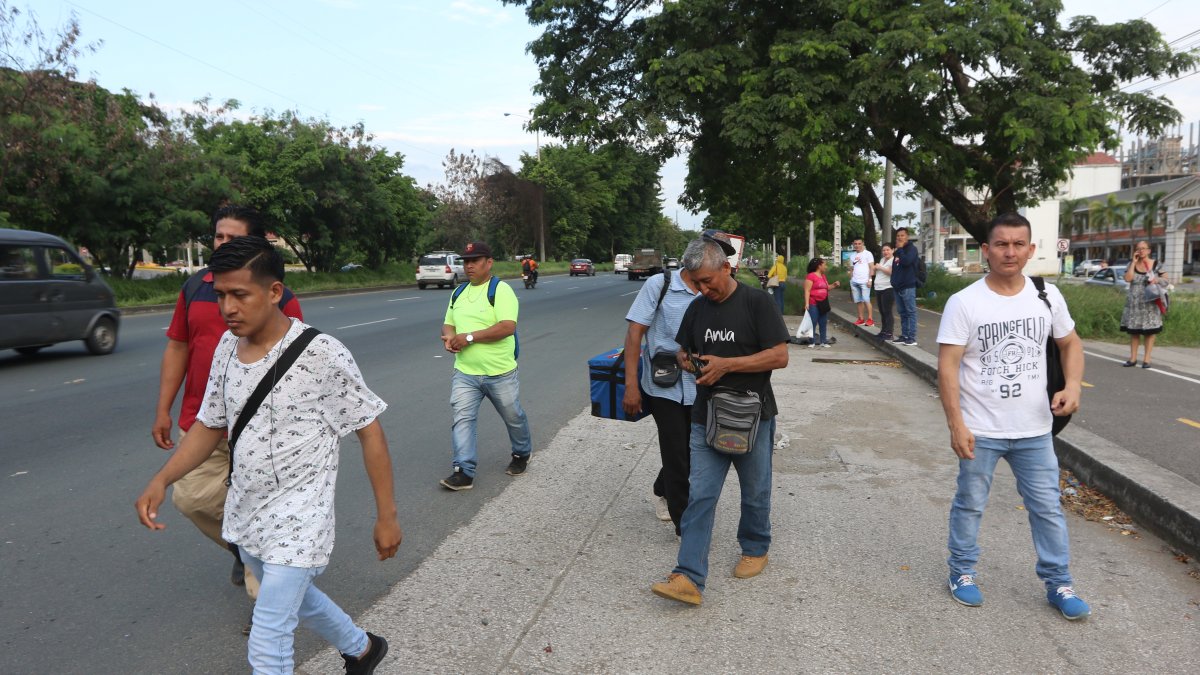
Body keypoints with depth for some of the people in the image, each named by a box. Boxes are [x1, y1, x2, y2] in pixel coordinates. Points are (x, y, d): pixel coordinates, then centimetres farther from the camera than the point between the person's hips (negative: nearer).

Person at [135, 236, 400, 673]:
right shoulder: (226, 349, -2)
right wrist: (161, 480, -4)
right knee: (295, 598, 27)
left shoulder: (321, 354, -21)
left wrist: (386, 516, -14)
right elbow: (210, 425, 11)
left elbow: (368, 428, -16)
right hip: (245, 515, 8)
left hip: (297, 523, -7)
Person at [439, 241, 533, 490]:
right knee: (462, 418, -7)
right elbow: (448, 324, 20)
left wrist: (469, 337, -23)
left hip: (500, 373, -5)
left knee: (513, 417, 13)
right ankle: (464, 471, -4)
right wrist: (448, 336, -6)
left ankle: (522, 454, 38)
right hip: (465, 373, 5)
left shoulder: (500, 290, -12)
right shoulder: (459, 293, 11)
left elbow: (508, 327, -24)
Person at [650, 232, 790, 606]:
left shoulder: (756, 302, -9)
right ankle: (689, 578, -4)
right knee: (700, 496, -3)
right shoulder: (697, 308, 7)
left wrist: (727, 364, -20)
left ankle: (755, 549, 39)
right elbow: (683, 352, 19)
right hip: (706, 418, 4)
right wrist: (692, 363, -6)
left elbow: (780, 355, -14)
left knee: (755, 492, 14)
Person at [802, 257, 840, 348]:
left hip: (823, 304, 8)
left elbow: (827, 288, 26)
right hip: (813, 305, -8)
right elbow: (807, 291, -15)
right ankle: (812, 342, 2)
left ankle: (823, 341, 19)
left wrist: (834, 285, 8)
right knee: (813, 323, -4)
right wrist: (806, 303, -21)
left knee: (823, 324, 12)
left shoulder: (823, 276, 15)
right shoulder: (811, 276, -11)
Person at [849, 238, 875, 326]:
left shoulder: (868, 254, 1)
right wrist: (851, 281, 14)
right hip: (854, 282, 6)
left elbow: (872, 267, -4)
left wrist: (870, 279, -13)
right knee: (858, 301, 5)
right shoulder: (852, 256, 18)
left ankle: (870, 319, -7)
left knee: (866, 300, -11)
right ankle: (861, 319, 11)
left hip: (864, 281, -6)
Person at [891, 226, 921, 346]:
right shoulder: (898, 250, 18)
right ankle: (904, 336, 15)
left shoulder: (912, 248, -5)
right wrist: (893, 281, 14)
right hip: (898, 287, 8)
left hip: (908, 286, -8)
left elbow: (906, 261, -24)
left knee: (911, 312, -7)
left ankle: (912, 338, -9)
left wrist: (900, 249, -12)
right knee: (903, 313, 10)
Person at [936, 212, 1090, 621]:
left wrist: (1073, 385, -6)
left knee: (1047, 508, 12)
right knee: (970, 505, 12)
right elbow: (947, 366, -13)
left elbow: (1070, 344, 14)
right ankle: (962, 572, 30)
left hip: (1034, 430, 3)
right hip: (980, 431, -3)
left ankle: (1058, 584, 28)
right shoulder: (964, 303, -12)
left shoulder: (1047, 296, 0)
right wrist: (956, 425, -18)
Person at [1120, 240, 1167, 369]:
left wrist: (1157, 280, -18)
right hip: (1134, 303, 2)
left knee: (1150, 331, 0)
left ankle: (1146, 359, 7)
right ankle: (1133, 358, 13)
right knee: (1133, 330, 6)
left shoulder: (1157, 264, 1)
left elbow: (1165, 279, 4)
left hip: (1150, 303, -2)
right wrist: (1134, 262, -7)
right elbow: (1127, 279, -9)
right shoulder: (1132, 264, 6)